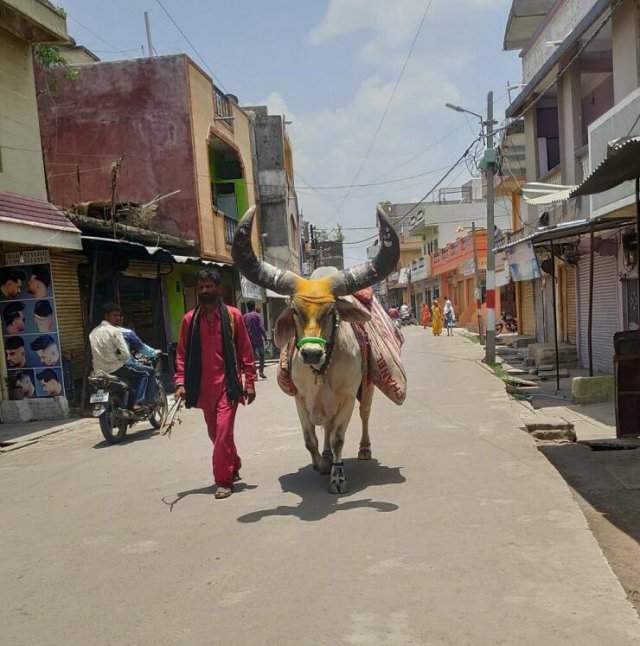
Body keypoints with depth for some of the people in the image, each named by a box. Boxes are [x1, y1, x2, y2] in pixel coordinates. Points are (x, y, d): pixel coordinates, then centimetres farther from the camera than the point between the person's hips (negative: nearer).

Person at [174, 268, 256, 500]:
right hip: (203, 387, 4)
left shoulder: (233, 315, -1)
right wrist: (181, 382, -3)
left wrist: (249, 382, -2)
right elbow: (182, 354, 7)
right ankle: (233, 467, 37)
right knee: (215, 433, 15)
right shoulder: (190, 319, 5)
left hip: (228, 384, -3)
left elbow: (245, 351, 0)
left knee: (223, 432, -9)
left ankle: (224, 480, 2)